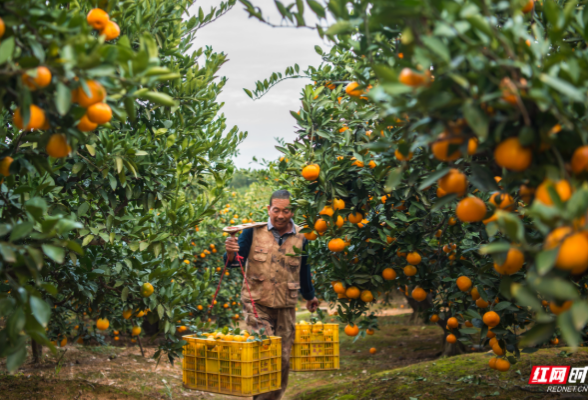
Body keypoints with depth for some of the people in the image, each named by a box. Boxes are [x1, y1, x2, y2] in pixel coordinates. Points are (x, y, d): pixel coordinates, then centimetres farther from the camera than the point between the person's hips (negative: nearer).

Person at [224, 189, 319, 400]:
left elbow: (304, 270, 16)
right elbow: (236, 260, -5)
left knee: (283, 359, 8)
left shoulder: (300, 237, 2)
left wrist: (310, 296, 28)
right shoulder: (253, 231, -5)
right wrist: (231, 253, -28)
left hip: (286, 306, 3)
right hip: (257, 303, -3)